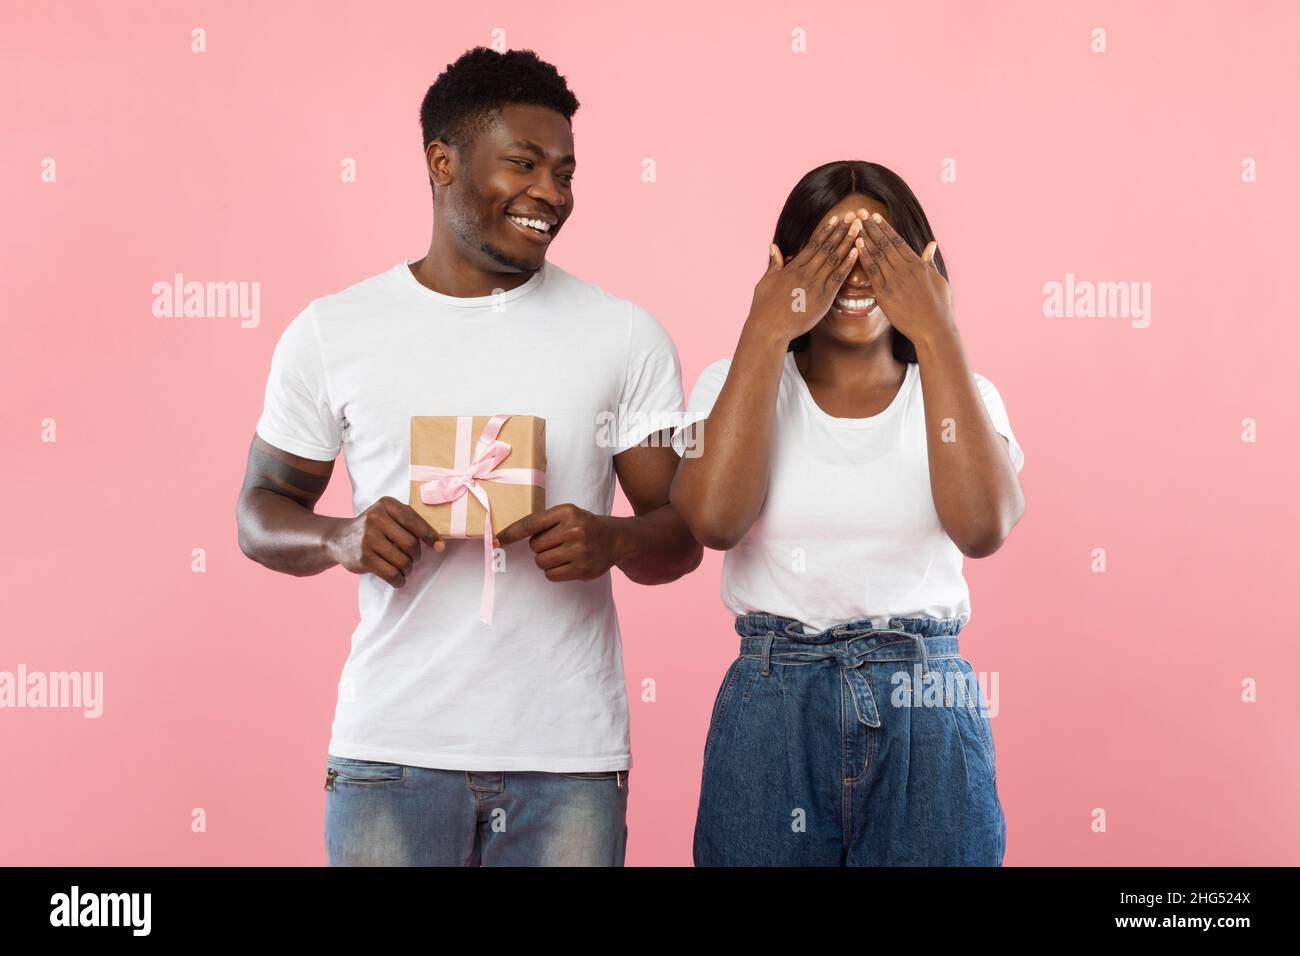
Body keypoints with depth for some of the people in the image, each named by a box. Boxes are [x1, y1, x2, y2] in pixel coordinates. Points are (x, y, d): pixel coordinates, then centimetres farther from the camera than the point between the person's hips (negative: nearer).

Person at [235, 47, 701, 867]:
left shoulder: (626, 336, 3)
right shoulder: (330, 332, 2)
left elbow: (681, 534, 6)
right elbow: (262, 510, 10)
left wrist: (614, 541, -17)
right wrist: (340, 539, -12)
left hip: (570, 761, 1)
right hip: (391, 749, 0)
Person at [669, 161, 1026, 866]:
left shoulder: (957, 392, 6)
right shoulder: (737, 383, 5)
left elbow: (982, 527, -16)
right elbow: (715, 519, -17)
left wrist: (936, 333, -15)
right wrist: (765, 331, -13)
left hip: (925, 716, 1)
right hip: (772, 709, 0)